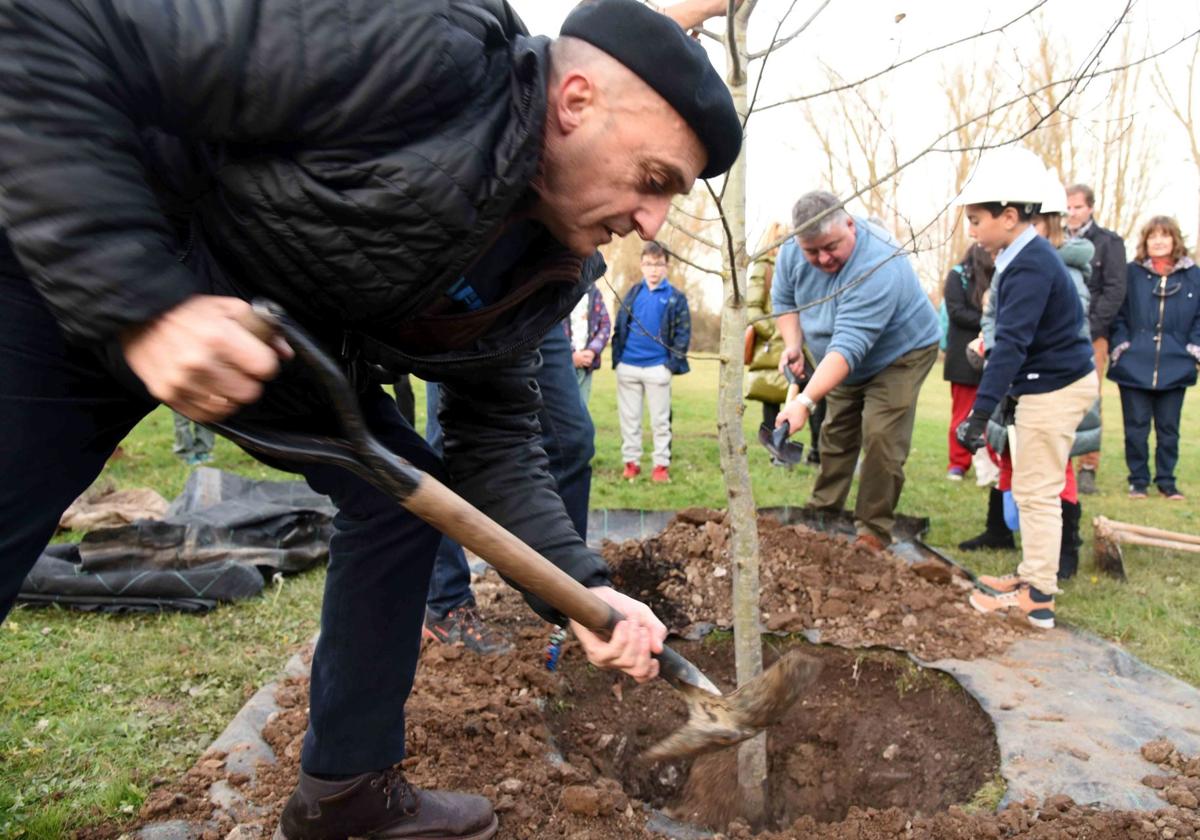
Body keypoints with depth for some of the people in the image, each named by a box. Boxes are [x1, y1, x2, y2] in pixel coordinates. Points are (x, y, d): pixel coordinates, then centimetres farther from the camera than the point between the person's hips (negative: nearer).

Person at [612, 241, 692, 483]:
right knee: (629, 418, 9)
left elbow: (683, 333, -3)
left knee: (660, 420, 5)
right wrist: (616, 356, 1)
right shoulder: (633, 292, 9)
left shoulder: (676, 298, 1)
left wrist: (674, 363, -12)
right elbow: (619, 327, 10)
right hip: (627, 367, 3)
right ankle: (631, 462, 19)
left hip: (658, 368, -3)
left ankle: (662, 464, 13)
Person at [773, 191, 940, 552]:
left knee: (881, 439, -16)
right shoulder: (792, 251, -18)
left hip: (899, 356, -6)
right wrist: (792, 344, -16)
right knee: (835, 435, 12)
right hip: (843, 364, 7)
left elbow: (848, 346, -46)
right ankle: (823, 515, 25)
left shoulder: (878, 266, -40)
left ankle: (874, 531, -4)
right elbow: (784, 299, 1)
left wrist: (806, 401, -53)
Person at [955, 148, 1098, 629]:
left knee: (1036, 493, -4)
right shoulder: (1025, 258, 10)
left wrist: (981, 413, -32)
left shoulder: (1030, 267, -22)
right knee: (1031, 491, 17)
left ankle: (1038, 598, 5)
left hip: (1055, 390, -10)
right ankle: (1032, 575, 29)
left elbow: (1011, 345, -29)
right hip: (1045, 385, 10)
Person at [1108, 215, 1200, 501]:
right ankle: (1138, 480, 16)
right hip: (1134, 367, -1)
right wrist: (1121, 346, -7)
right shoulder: (1132, 273, 2)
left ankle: (1166, 481, 20)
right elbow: (1118, 314, 2)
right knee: (1136, 428, 4)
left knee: (1168, 429, 8)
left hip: (1175, 368, 1)